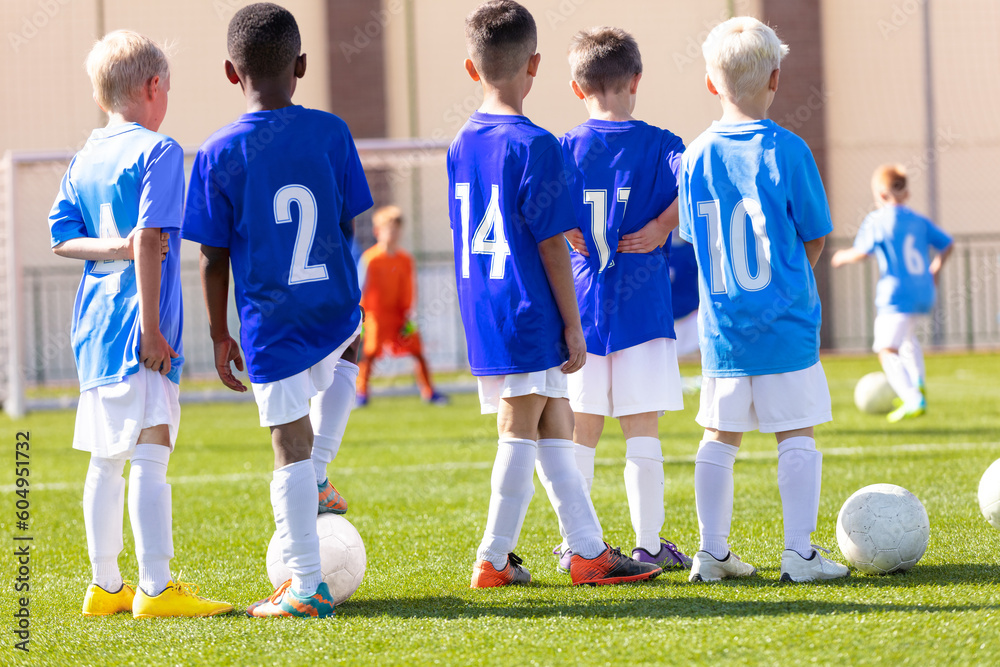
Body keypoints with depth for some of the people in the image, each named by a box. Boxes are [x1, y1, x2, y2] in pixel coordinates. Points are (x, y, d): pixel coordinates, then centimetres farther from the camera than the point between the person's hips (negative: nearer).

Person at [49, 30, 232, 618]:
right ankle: (155, 588, -15)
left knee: (105, 459, 12)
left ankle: (106, 585, 17)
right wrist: (151, 327, -17)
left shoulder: (84, 159, 14)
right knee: (150, 456, -11)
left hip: (94, 325, 8)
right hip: (138, 326, -8)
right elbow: (149, 239, -17)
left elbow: (62, 236, 9)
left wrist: (113, 248, -3)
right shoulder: (158, 151, -9)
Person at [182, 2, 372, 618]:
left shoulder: (218, 155, -8)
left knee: (291, 451, 3)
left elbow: (215, 258, -4)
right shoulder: (332, 133, -3)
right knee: (344, 357, 38)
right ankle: (320, 476, 26)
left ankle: (307, 585, 4)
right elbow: (348, 228, 5)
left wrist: (220, 335, 8)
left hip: (272, 325, -2)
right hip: (337, 310, 2)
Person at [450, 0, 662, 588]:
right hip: (530, 317, -8)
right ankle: (493, 559, 2)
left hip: (482, 316, 8)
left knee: (556, 428, 12)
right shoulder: (533, 145, -14)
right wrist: (573, 324, -9)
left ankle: (590, 550, 15)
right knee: (521, 433, -1)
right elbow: (551, 242, -14)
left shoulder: (463, 144, 10)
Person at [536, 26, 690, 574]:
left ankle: (576, 544, 10)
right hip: (643, 309, -2)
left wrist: (564, 234, -2)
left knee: (579, 431, 9)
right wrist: (661, 227, -9)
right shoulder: (660, 145, -1)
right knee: (642, 430, 2)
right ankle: (648, 544, 5)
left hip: (578, 310, 2)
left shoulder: (565, 149, 3)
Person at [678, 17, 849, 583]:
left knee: (720, 438, 11)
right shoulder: (786, 151, -10)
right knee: (797, 435, 2)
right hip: (784, 323, -4)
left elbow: (696, 239, 10)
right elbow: (815, 239, -3)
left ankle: (713, 552, 13)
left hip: (721, 325, 4)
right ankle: (800, 552, -2)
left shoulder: (696, 157, 2)